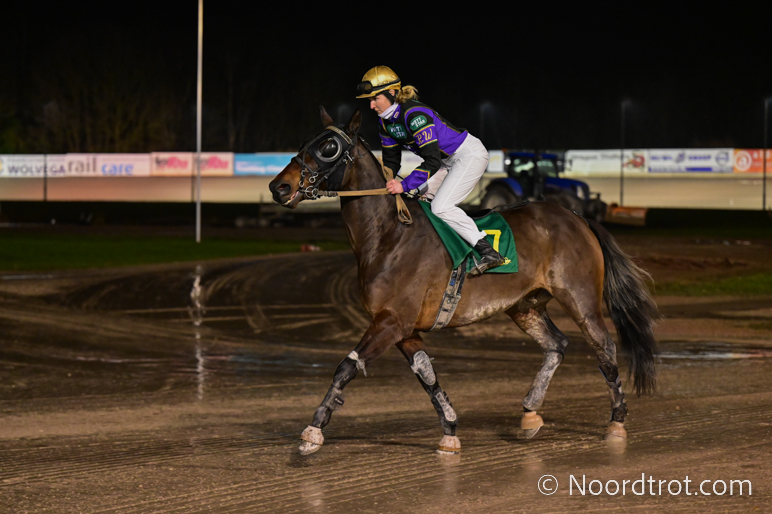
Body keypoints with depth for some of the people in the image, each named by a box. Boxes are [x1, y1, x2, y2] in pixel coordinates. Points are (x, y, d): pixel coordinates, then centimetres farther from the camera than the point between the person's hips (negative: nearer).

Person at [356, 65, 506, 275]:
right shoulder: (386, 123, 1)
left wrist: (405, 185, -31)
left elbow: (432, 162, -32)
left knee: (441, 207, -20)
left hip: (470, 154, -10)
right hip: (448, 161, 10)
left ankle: (489, 253, -21)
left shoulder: (414, 114, -29)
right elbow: (391, 163, 11)